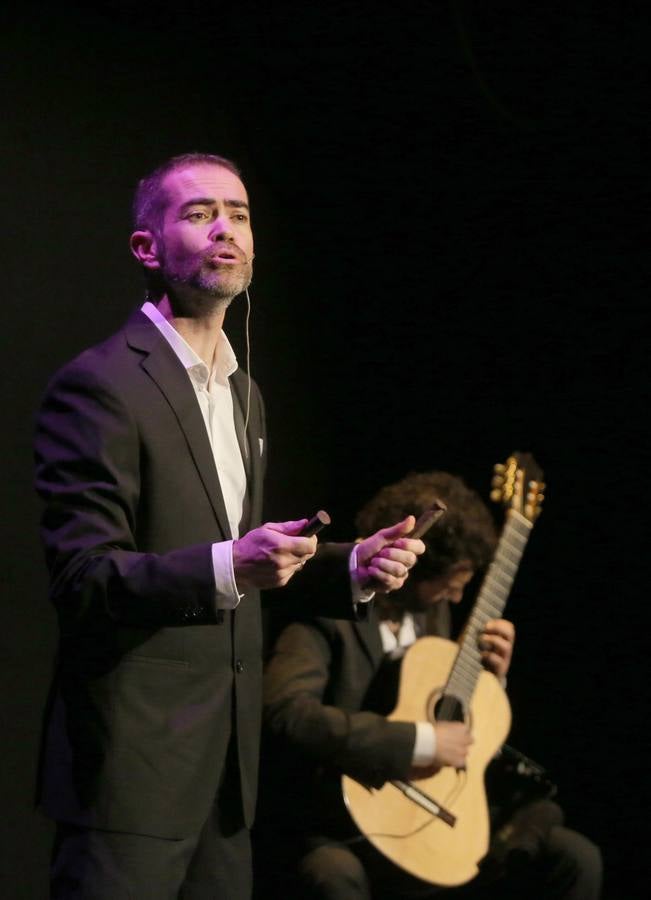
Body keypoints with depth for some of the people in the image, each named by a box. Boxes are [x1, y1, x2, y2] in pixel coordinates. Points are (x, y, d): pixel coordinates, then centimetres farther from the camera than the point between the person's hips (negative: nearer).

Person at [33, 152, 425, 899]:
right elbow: (82, 578, -17)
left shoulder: (243, 395, 19)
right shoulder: (99, 385, -10)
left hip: (225, 772, 8)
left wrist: (350, 570, 7)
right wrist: (229, 567, -30)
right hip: (134, 771, -8)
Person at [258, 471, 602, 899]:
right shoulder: (327, 612, -14)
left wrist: (490, 677, 3)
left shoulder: (434, 610, 11)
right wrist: (419, 742, -28)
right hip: (328, 837, -8)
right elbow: (286, 713, -31)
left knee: (573, 857, -3)